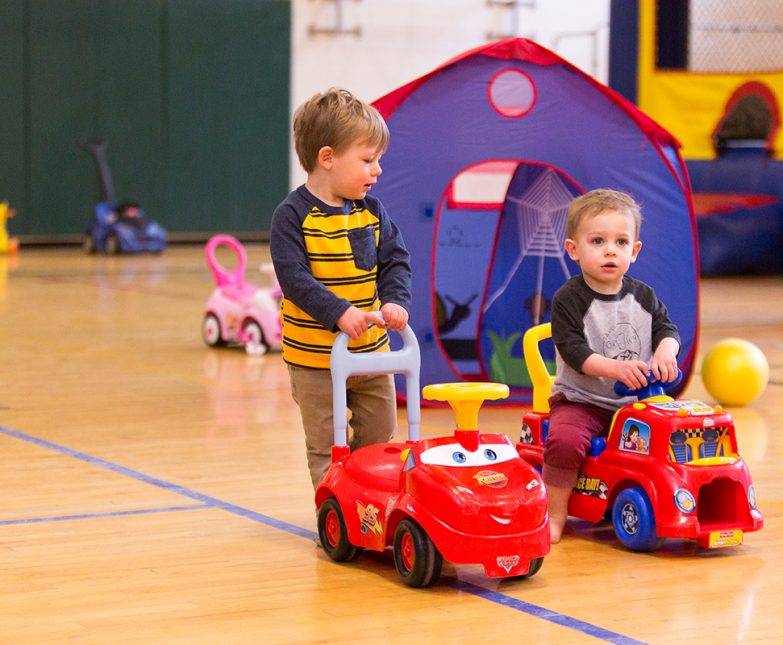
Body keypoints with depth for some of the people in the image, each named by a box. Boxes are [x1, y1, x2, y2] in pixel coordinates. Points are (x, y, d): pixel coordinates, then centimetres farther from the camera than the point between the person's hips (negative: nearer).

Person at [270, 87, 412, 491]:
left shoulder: (372, 212, 3)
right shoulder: (293, 216, -15)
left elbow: (395, 261, 2)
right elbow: (294, 277, -22)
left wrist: (396, 301, -19)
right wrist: (339, 312, -33)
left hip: (372, 351, 6)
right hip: (315, 357, -6)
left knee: (378, 438, 16)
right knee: (327, 446, 3)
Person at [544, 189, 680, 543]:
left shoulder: (642, 296, 8)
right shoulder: (568, 299, -8)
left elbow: (666, 328, 4)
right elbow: (574, 350, -17)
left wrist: (664, 352, -21)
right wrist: (616, 368, -31)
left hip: (636, 402, 4)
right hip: (581, 400, -4)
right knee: (564, 440, -31)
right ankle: (555, 515, -12)